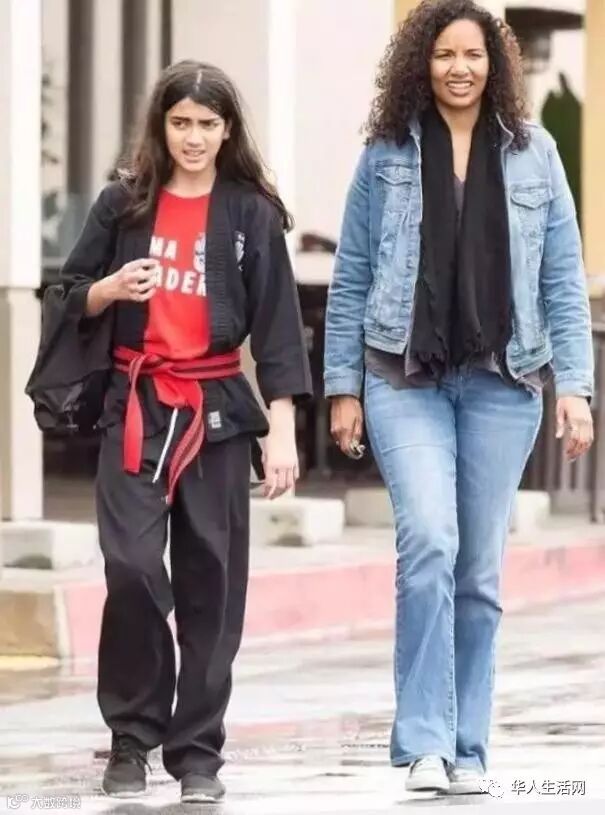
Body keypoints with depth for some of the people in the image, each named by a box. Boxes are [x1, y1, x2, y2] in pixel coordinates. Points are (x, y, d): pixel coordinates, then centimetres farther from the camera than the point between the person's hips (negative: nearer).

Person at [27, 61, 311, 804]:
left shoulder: (252, 215, 3)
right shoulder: (123, 205, 5)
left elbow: (277, 328, 1)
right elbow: (70, 300, 11)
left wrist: (282, 432, -6)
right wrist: (111, 289, -12)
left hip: (217, 409, 0)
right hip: (135, 407, 0)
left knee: (210, 581, 1)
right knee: (131, 568, -14)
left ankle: (197, 750, 10)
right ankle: (131, 739, 0)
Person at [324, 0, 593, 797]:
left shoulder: (532, 154, 6)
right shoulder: (388, 155, 3)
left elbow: (563, 280, 6)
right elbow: (351, 279, 6)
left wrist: (574, 386, -1)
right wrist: (343, 387, 2)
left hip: (502, 383, 2)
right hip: (407, 380, -2)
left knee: (480, 570, 5)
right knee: (428, 540, -19)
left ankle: (467, 747, 15)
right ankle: (424, 740, -17)